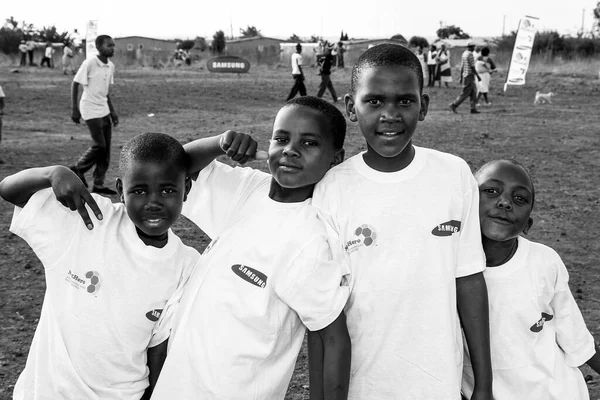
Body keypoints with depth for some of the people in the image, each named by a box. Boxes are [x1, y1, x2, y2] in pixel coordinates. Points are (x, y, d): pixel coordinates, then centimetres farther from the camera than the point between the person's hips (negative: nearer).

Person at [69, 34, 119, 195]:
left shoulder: (110, 66, 8)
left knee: (106, 148, 4)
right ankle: (78, 170, 13)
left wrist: (112, 111, 16)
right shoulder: (89, 64, -13)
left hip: (104, 110, 7)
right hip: (91, 110, -7)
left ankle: (99, 184, 11)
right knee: (99, 145, -10)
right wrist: (75, 110, -13)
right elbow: (75, 85, -9)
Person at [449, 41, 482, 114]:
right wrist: (478, 76, -12)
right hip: (469, 76, -10)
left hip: (465, 75, 10)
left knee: (473, 92, 10)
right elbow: (472, 67, -17)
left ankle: (473, 108, 8)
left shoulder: (464, 53, 13)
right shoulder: (470, 54, -15)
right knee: (465, 93, -6)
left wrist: (461, 77, 18)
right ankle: (453, 105, -5)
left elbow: (461, 66, 15)